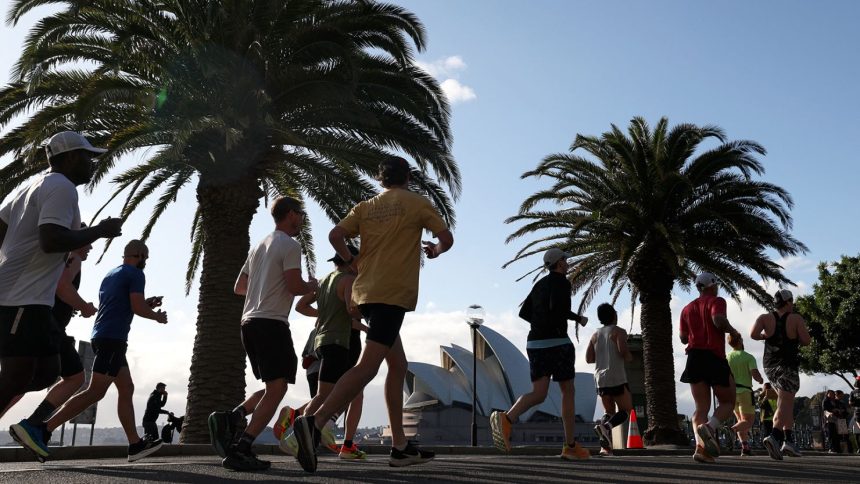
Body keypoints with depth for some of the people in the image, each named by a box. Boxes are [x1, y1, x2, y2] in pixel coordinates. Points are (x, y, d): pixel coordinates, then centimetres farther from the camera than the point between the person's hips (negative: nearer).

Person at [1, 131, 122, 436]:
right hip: (25, 300, -10)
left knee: (46, 372, 10)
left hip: (28, 299, 10)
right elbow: (51, 240, -23)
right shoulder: (62, 188, -10)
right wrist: (100, 231, -12)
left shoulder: (35, 187, 20)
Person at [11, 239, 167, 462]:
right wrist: (157, 316, 6)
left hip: (102, 337, 10)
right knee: (95, 392, -12)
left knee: (127, 389, 9)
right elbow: (137, 307, -13)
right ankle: (40, 429, -18)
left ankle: (136, 444, 8)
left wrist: (147, 305, 27)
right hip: (113, 338, -10)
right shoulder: (136, 274, -4)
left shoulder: (110, 275, 23)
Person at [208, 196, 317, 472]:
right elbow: (294, 286, -15)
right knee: (276, 389, -8)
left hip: (249, 322, 9)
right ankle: (240, 450, -15)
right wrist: (312, 286, 5)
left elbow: (238, 287, 24)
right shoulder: (290, 245, -5)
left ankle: (229, 419, -2)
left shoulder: (258, 247, 21)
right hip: (272, 322, -9)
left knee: (271, 387, 17)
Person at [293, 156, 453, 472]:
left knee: (398, 365, 14)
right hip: (393, 293, -7)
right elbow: (447, 238, 3)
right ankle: (315, 422, -30)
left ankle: (400, 447, 14)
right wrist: (434, 251, 24)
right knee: (368, 366, -15)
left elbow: (335, 236, 1)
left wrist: (352, 262, 15)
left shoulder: (365, 207, 15)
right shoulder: (418, 203, 5)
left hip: (366, 291, 7)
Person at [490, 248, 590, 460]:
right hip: (556, 343, -6)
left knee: (538, 395, -4)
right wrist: (577, 318, -4)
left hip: (535, 343, 7)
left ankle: (506, 419, -33)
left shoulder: (540, 284, 21)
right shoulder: (562, 281, -3)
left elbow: (523, 312, 21)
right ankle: (571, 446, 11)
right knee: (568, 392, 8)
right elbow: (557, 306, -21)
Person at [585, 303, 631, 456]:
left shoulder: (595, 335, 14)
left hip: (600, 378, 6)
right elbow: (623, 351, -17)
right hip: (617, 378, -5)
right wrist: (630, 357, 4)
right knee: (626, 410, 4)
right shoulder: (619, 332, -2)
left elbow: (588, 358, 11)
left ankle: (605, 446, -5)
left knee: (609, 412, 13)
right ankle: (606, 426, -25)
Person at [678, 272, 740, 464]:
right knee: (727, 402, 8)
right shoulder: (717, 301, 1)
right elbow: (718, 319, -21)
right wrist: (732, 331, -3)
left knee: (701, 407, 4)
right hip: (715, 358, -5)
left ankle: (701, 446, -16)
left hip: (694, 358, 5)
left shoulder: (687, 308, 18)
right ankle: (709, 427, -21)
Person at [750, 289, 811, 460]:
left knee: (787, 402, 20)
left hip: (770, 367, 5)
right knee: (784, 404, -10)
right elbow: (806, 341, -12)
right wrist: (794, 338, 8)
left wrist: (765, 335, 6)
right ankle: (774, 437, -32)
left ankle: (789, 439, 16)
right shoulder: (796, 319, -6)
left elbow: (753, 334, -13)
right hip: (788, 366, -5)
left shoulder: (765, 318, 1)